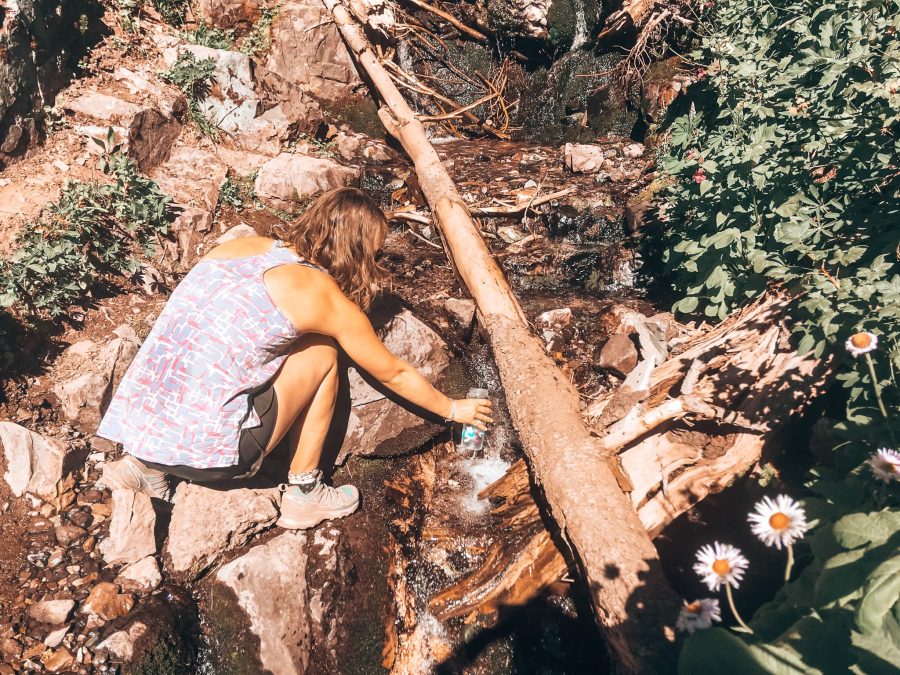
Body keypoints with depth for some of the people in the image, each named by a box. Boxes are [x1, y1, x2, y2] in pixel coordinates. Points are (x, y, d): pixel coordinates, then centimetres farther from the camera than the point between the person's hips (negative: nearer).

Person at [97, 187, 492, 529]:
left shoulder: (239, 245, 11)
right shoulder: (328, 299, -3)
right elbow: (395, 375, 11)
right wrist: (454, 410, 28)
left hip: (132, 429, 6)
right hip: (202, 450, -6)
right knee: (320, 353, 7)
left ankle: (143, 467, 19)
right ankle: (303, 496, 16)